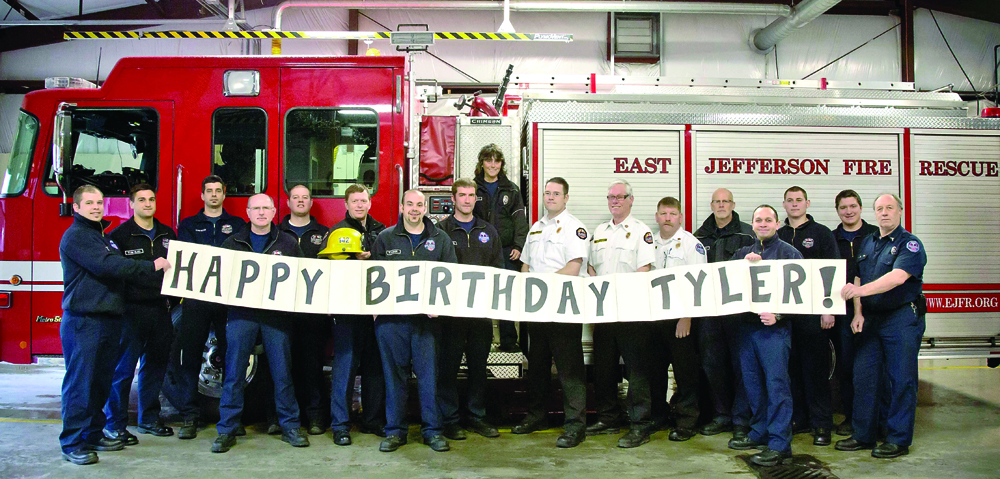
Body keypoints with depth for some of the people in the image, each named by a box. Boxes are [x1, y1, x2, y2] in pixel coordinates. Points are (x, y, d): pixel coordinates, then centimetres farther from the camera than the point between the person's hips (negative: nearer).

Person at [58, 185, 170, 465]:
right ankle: (72, 444, 2)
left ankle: (93, 434, 24)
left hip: (108, 320, 9)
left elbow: (117, 268, 30)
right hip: (83, 321, -9)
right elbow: (107, 266, -21)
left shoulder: (103, 236, 20)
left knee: (102, 381, 13)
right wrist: (151, 267, -16)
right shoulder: (76, 236, -10)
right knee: (79, 382, -5)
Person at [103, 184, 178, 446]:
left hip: (160, 309, 6)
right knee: (123, 367, -1)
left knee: (155, 365, 13)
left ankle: (149, 419, 25)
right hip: (132, 310, -6)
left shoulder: (167, 234, 13)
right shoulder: (120, 235, -4)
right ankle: (114, 424, 8)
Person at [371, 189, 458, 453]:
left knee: (429, 373, 0)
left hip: (426, 316, 0)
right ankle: (395, 430, 13)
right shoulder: (385, 238, 10)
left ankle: (432, 429, 10)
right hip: (392, 316, 0)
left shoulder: (440, 239, 10)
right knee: (394, 373, 4)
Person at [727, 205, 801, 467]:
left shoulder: (789, 253, 2)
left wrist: (778, 315, -17)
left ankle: (779, 443, -2)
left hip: (775, 328, -6)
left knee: (776, 382, -7)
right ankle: (760, 433, 24)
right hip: (747, 325, 6)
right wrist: (745, 264, -9)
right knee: (752, 382, 11)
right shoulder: (743, 253, 18)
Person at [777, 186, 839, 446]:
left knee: (816, 367, -1)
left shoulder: (821, 233, 2)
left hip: (813, 311, -4)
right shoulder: (778, 236, 13)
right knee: (791, 367, 7)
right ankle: (797, 419, 17)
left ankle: (821, 424, 6)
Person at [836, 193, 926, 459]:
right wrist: (858, 313, 0)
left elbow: (897, 277, -25)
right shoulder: (867, 243, 14)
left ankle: (899, 439, 9)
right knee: (863, 376, 7)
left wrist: (861, 290, -36)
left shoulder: (910, 244, -8)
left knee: (901, 379, -1)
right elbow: (858, 279, 12)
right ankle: (863, 435, 18)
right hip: (871, 318, 6)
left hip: (902, 318, -6)